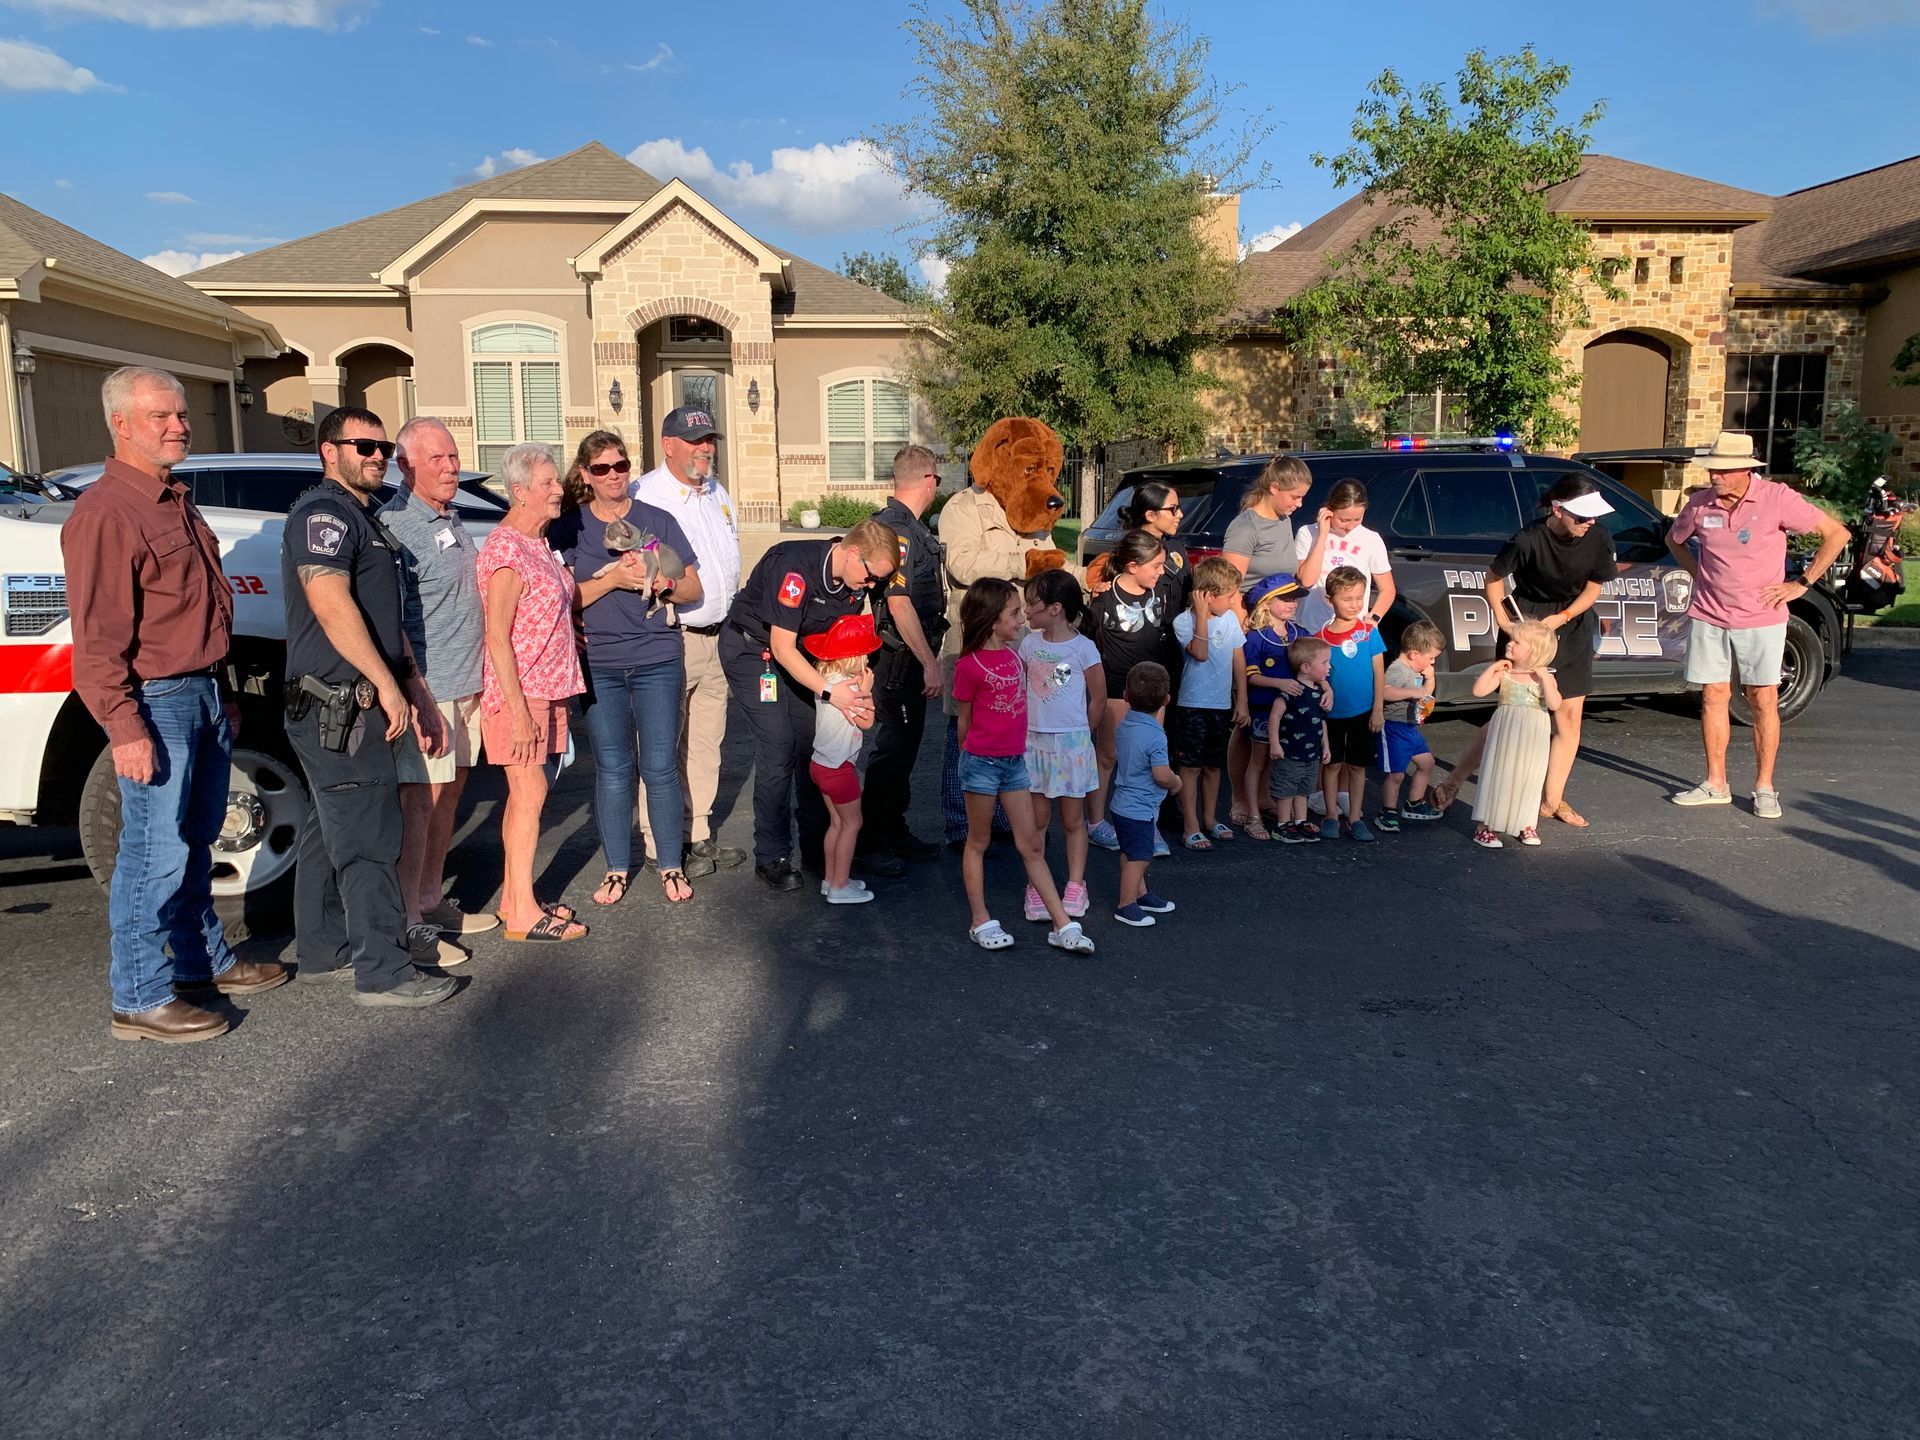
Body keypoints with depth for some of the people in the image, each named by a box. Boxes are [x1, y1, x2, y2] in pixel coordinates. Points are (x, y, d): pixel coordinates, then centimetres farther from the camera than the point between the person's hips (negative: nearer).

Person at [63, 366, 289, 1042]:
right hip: (157, 705, -9)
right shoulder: (106, 512, -14)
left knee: (196, 843, 18)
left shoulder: (177, 504, 17)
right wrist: (124, 727, -22)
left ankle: (205, 962, 30)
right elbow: (97, 635, -19)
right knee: (154, 854, -4)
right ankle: (139, 1000, 5)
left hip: (203, 694, 9)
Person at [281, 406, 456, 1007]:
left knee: (334, 832, 17)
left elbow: (387, 621, 23)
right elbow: (331, 604, -24)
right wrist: (388, 684, -23)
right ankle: (384, 972, -1)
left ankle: (323, 950, 29)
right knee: (370, 839, -7)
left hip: (353, 710, 11)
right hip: (339, 709, -11)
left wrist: (416, 693, 19)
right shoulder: (324, 513, -11)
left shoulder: (365, 519, 21)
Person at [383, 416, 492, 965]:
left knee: (449, 794, 14)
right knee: (421, 801, -5)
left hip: (466, 685, 9)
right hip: (428, 690, -9)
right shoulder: (396, 526, -15)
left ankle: (433, 902, 26)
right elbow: (391, 625, -18)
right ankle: (408, 925, 3)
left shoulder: (451, 519, 14)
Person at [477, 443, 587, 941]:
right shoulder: (505, 549, -17)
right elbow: (497, 638, -20)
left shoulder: (539, 544, 12)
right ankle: (523, 915, 1)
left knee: (523, 792, 13)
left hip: (544, 689, 9)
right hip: (518, 692, -9)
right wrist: (517, 710, -22)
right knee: (530, 791, -6)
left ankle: (512, 897, 21)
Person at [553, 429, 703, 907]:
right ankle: (617, 868, 17)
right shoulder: (567, 528, 5)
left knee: (660, 766, 0)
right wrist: (613, 578, -16)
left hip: (657, 659, 0)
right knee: (612, 769, 5)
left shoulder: (657, 520, 6)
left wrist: (660, 583, -15)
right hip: (598, 665, 0)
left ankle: (671, 866, 13)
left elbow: (693, 586, 7)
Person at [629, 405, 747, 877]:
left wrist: (733, 623, 21)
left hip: (718, 638, 8)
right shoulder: (643, 496, -10)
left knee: (706, 742, 13)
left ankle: (699, 835, 23)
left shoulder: (718, 494, 16)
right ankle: (660, 847, 7)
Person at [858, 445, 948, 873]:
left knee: (905, 743, 16)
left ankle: (894, 831, 27)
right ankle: (871, 842, 3)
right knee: (893, 746, -5)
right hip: (897, 657, -10)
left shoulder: (909, 527, 14)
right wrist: (930, 662, -23)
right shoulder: (897, 529, -18)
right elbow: (899, 604, -24)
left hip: (910, 656, 10)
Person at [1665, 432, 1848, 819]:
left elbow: (1837, 533, -5)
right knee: (1713, 696, 6)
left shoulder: (1777, 499, -11)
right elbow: (1674, 539, 21)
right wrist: (1698, 573, 8)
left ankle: (1765, 788, 10)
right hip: (1709, 617, 3)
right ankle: (1716, 784, 14)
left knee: (1764, 700, 1)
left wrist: (1800, 584, -7)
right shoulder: (1700, 504, -1)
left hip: (1761, 618, -3)